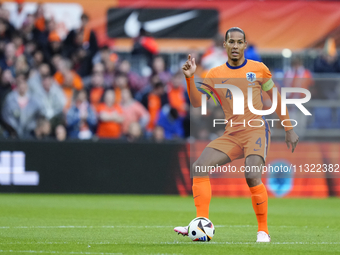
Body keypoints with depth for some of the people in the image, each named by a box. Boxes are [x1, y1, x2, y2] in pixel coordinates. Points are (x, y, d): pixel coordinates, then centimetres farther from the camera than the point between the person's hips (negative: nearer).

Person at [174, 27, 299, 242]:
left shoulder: (259, 69, 4)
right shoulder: (215, 74, 8)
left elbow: (276, 98, 13)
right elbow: (197, 102, -2)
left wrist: (289, 130, 13)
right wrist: (190, 78, -16)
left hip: (256, 130, -3)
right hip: (231, 136, 4)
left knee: (252, 176, -26)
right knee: (200, 166, -16)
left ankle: (263, 231, -10)